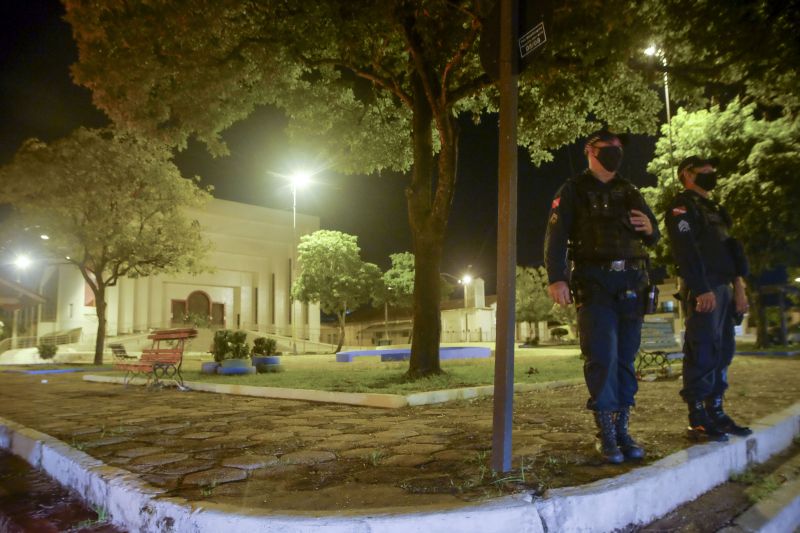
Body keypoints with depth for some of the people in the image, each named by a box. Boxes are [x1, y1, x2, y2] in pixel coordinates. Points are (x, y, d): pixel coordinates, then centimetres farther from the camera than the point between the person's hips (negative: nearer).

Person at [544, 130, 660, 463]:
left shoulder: (629, 192, 19)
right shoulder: (573, 191, 5)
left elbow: (653, 237, 22)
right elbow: (556, 237, -6)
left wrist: (649, 228, -3)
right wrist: (556, 279, -19)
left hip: (630, 283, 5)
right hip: (594, 283, -4)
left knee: (626, 357, 4)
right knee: (601, 355, -9)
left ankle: (622, 429, 12)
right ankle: (606, 433, 0)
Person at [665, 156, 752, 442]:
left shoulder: (714, 209, 25)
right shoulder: (682, 207, -4)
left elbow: (730, 250, 22)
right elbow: (686, 252, -16)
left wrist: (738, 286, 11)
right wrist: (703, 290, -22)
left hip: (724, 288, 9)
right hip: (702, 290, -9)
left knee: (723, 352, 10)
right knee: (703, 354, -10)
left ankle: (716, 412, 18)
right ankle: (698, 419, -5)